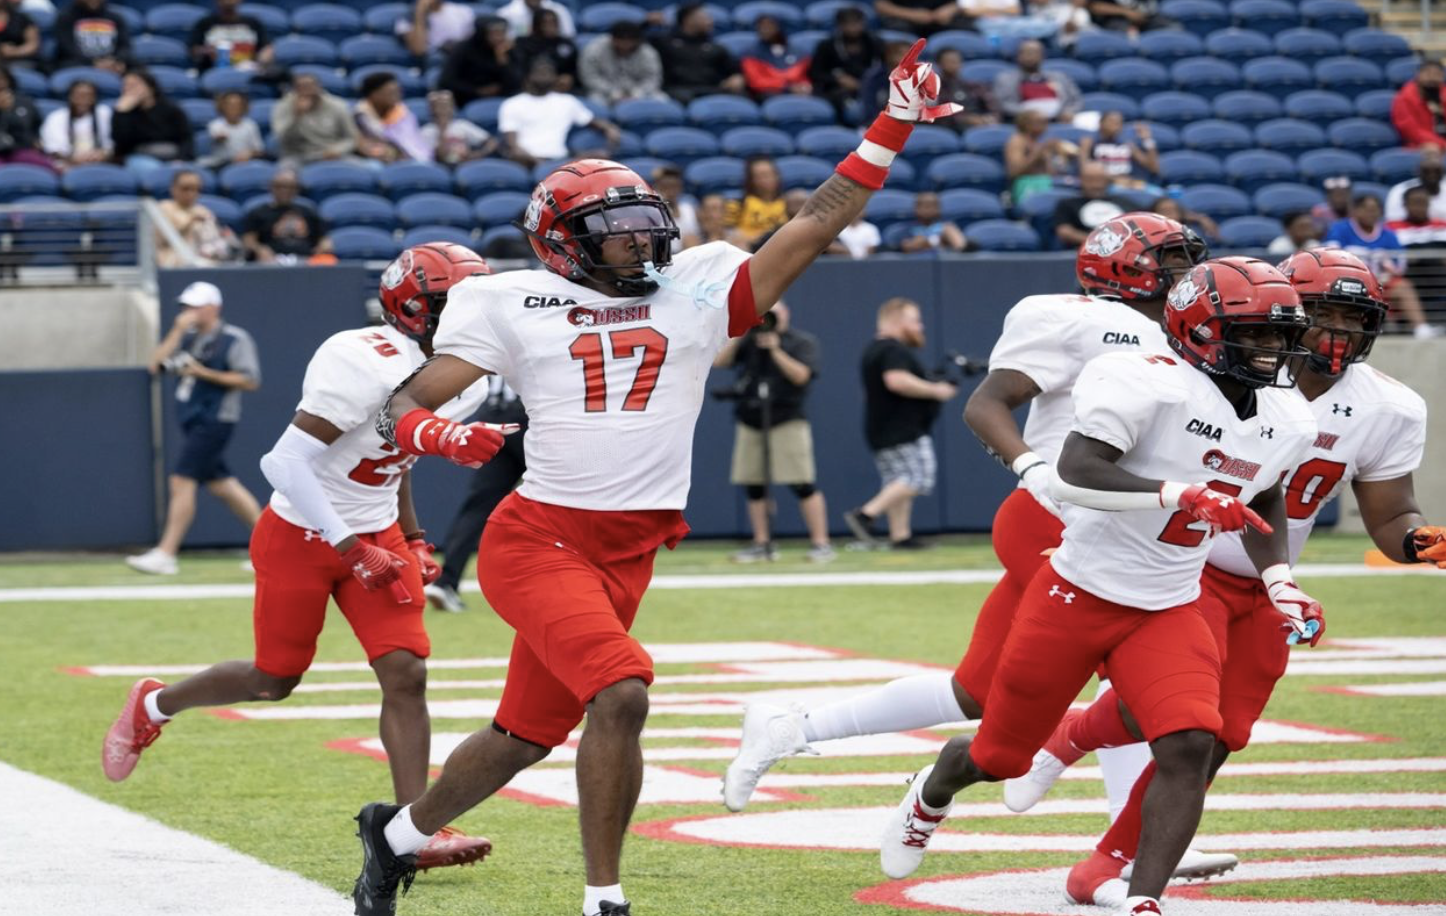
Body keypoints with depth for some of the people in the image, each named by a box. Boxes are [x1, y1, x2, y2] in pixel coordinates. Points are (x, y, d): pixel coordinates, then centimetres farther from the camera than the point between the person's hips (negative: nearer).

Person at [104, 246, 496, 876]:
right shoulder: (368, 367, -28)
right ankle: (154, 705, 35)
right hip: (301, 536, -7)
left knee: (406, 673, -8)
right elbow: (287, 462, -28)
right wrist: (351, 551, -25)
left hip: (375, 534, 7)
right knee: (274, 679, 8)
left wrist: (412, 538, 12)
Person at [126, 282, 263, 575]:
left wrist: (205, 373, -18)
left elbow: (251, 380, -15)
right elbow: (156, 365, 4)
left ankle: (165, 554, -12)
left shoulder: (234, 339, -8)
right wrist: (178, 330, -5)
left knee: (182, 481, -13)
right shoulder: (187, 337, 13)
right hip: (193, 422, 8)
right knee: (221, 484, 11)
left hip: (215, 421, -8)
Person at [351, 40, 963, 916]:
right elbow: (405, 406, 1)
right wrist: (433, 434, -23)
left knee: (529, 736, 12)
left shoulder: (697, 291, 8)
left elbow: (815, 227, 5)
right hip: (538, 539, -5)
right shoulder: (513, 308, 0)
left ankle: (399, 832, 38)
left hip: (627, 554, 5)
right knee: (620, 695, -25)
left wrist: (891, 131, -2)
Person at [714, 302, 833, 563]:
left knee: (803, 484, -10)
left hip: (787, 421, -5)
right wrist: (739, 336, -6)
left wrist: (775, 350, -17)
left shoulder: (803, 341, 1)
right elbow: (719, 362, 4)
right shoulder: (748, 340, 12)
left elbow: (800, 375, -13)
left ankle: (821, 544, -7)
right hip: (749, 422, 5)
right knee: (753, 487, 6)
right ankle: (762, 544, 15)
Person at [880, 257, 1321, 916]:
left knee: (1190, 746, -21)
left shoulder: (1287, 423, 2)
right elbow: (1073, 474, -34)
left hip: (1168, 612, 5)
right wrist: (1184, 496, -42)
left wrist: (1280, 584, 9)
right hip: (1077, 595, -5)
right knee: (999, 755, 11)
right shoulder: (1149, 386, -23)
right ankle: (931, 797, 46)